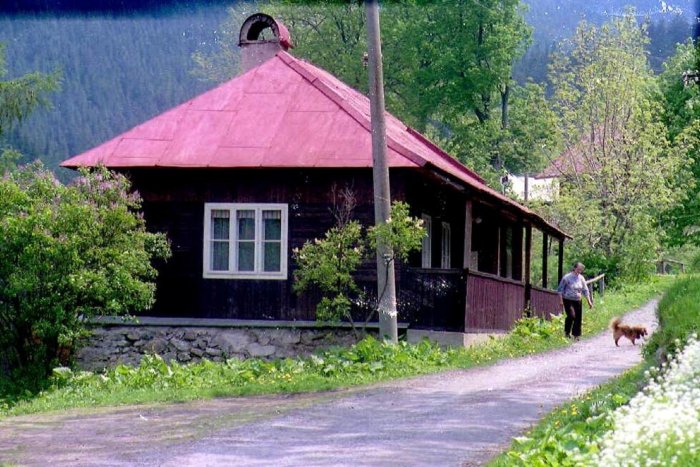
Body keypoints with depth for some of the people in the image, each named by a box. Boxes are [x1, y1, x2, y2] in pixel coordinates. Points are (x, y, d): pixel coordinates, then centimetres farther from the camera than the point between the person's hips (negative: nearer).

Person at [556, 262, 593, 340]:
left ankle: (576, 335, 13)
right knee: (571, 315, -20)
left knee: (578, 318, 0)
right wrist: (561, 301, -8)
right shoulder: (567, 277, -8)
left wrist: (589, 301, 8)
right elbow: (560, 289, -3)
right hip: (568, 300, -5)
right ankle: (567, 332, 0)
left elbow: (585, 290, 13)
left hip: (577, 301, 5)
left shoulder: (581, 278, 6)